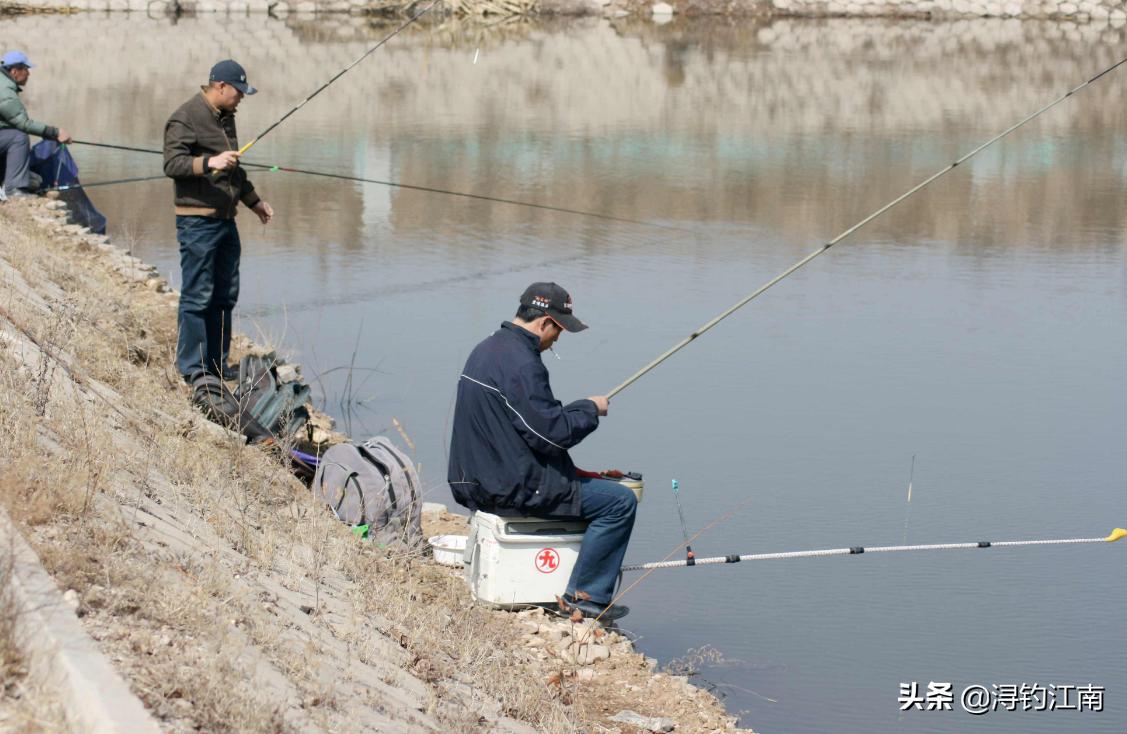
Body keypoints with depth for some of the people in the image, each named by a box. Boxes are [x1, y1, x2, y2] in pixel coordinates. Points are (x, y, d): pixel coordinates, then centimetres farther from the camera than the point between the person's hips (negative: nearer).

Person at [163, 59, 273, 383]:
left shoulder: (226, 117, 18)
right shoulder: (185, 118, -11)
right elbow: (172, 164, -20)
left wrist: (253, 201, 35)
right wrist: (208, 163, -34)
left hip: (226, 219, 9)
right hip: (197, 221, -9)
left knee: (225, 295, 11)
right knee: (197, 295, -7)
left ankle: (217, 364, 19)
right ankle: (192, 368, -2)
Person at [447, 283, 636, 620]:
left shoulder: (486, 349, 11)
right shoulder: (520, 363, -21)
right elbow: (550, 434, -21)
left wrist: (577, 410, 14)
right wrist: (590, 409, -5)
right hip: (513, 488, -11)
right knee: (620, 502, -5)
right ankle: (587, 593, -1)